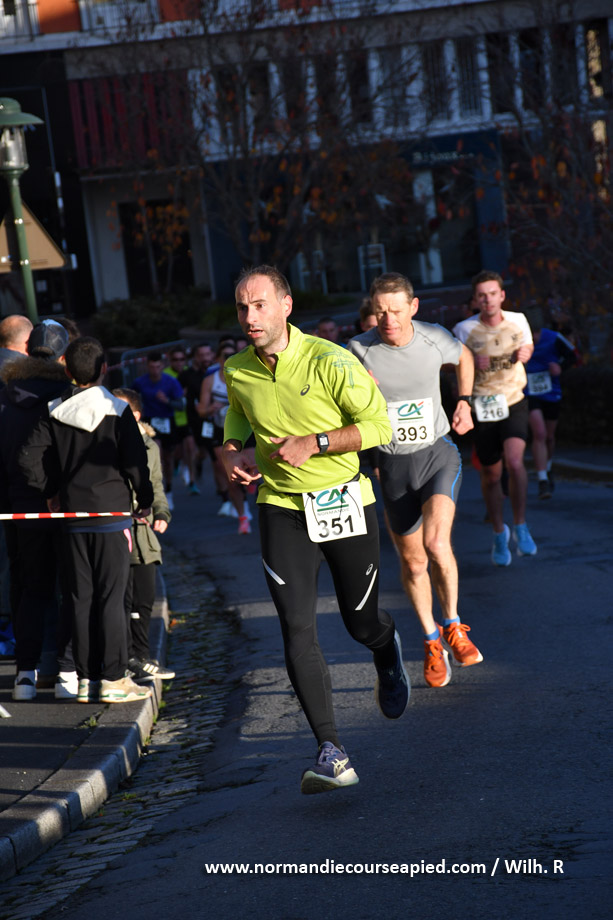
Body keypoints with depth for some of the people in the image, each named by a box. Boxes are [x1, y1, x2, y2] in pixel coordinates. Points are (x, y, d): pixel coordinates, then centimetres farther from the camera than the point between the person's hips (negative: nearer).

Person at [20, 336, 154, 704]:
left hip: (74, 515, 4)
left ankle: (86, 679, 11)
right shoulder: (116, 411, -8)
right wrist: (145, 500, 5)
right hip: (112, 512, -4)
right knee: (111, 597, -1)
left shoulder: (55, 413, 3)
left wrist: (50, 492, 11)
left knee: (82, 598, 9)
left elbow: (30, 458, -2)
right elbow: (136, 462, -9)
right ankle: (114, 679, -1)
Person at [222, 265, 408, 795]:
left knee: (362, 624, 9)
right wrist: (231, 449, -1)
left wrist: (313, 443, -21)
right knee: (297, 632, -11)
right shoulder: (237, 371, -2)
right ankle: (332, 754, -9)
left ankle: (388, 654, 49)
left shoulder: (329, 362, -15)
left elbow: (378, 424, -12)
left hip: (344, 502, -2)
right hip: (281, 509, 2)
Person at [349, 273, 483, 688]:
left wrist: (464, 402, 7)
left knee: (437, 544, -22)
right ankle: (432, 642, 30)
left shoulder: (435, 339, -9)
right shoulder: (360, 350, -13)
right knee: (413, 562, 8)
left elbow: (464, 357, 16)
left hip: (438, 454, -1)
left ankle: (454, 626, 1)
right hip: (392, 463, 1)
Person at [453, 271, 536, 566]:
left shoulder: (518, 320, -1)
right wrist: (472, 363, -20)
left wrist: (524, 353, -7)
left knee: (514, 461, -23)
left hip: (514, 401, 0)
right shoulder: (464, 330, -9)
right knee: (491, 475, 7)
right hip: (483, 406, 0)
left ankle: (520, 527, -5)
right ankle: (499, 534, 28)